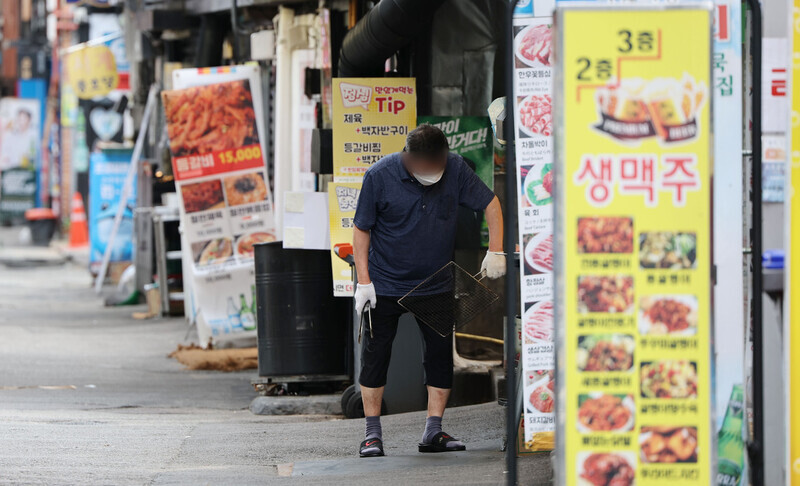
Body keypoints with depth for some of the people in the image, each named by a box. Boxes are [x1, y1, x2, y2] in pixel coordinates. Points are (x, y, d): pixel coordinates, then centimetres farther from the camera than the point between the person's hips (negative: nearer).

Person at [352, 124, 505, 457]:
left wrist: (496, 252, -10)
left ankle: (433, 432, 7)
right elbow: (362, 229, -8)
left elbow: (491, 204, 0)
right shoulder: (380, 176, -17)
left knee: (441, 352, 0)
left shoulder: (455, 170, -12)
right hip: (386, 283, -2)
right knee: (375, 354, -1)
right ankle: (372, 433, 7)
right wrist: (363, 280, -12)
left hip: (435, 282, 2)